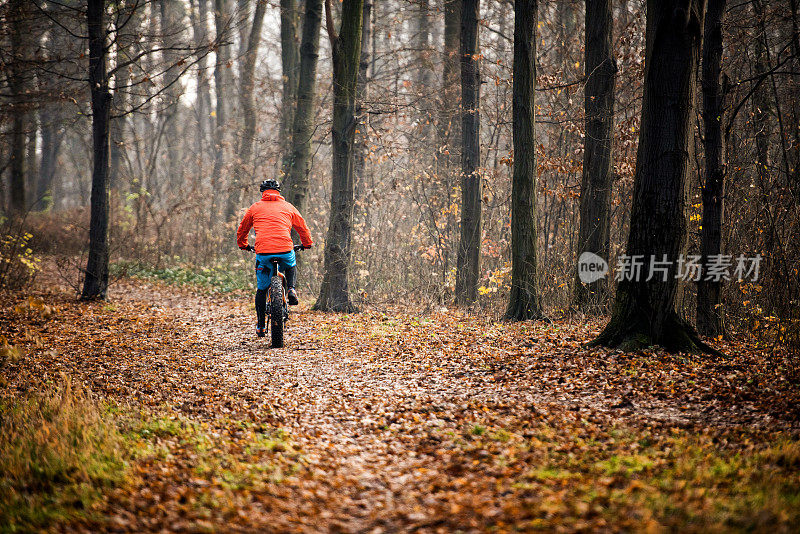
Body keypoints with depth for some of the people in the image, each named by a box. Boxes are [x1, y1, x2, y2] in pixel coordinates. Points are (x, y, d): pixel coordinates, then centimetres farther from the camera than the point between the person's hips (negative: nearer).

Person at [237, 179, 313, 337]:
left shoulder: (255, 207, 15)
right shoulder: (287, 207, 16)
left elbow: (242, 228, 26)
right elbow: (302, 227, 24)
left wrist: (243, 245, 44)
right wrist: (307, 243, 41)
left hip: (263, 252, 0)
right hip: (285, 251, 1)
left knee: (261, 290, 12)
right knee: (291, 267, 35)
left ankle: (260, 326, 12)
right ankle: (291, 289, 8)